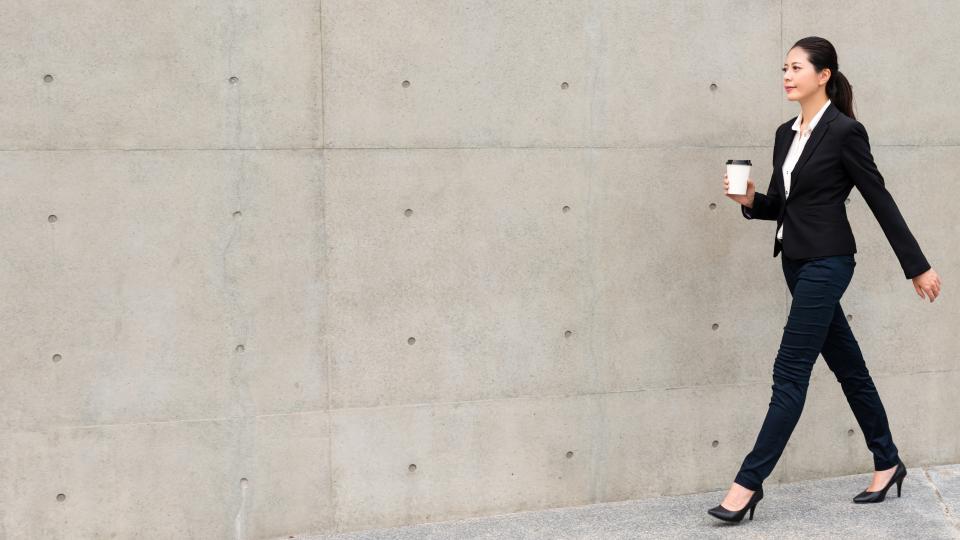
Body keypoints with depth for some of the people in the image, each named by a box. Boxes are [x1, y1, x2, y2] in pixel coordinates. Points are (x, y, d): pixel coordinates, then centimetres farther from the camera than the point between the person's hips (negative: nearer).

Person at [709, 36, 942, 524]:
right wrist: (749, 200, -5)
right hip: (796, 261, 8)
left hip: (827, 262, -8)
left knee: (790, 371, -7)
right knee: (846, 365, 16)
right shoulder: (786, 133, 10)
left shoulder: (845, 131, -12)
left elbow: (880, 201, -9)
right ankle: (887, 463, 29)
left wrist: (917, 266, -5)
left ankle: (748, 483, -3)